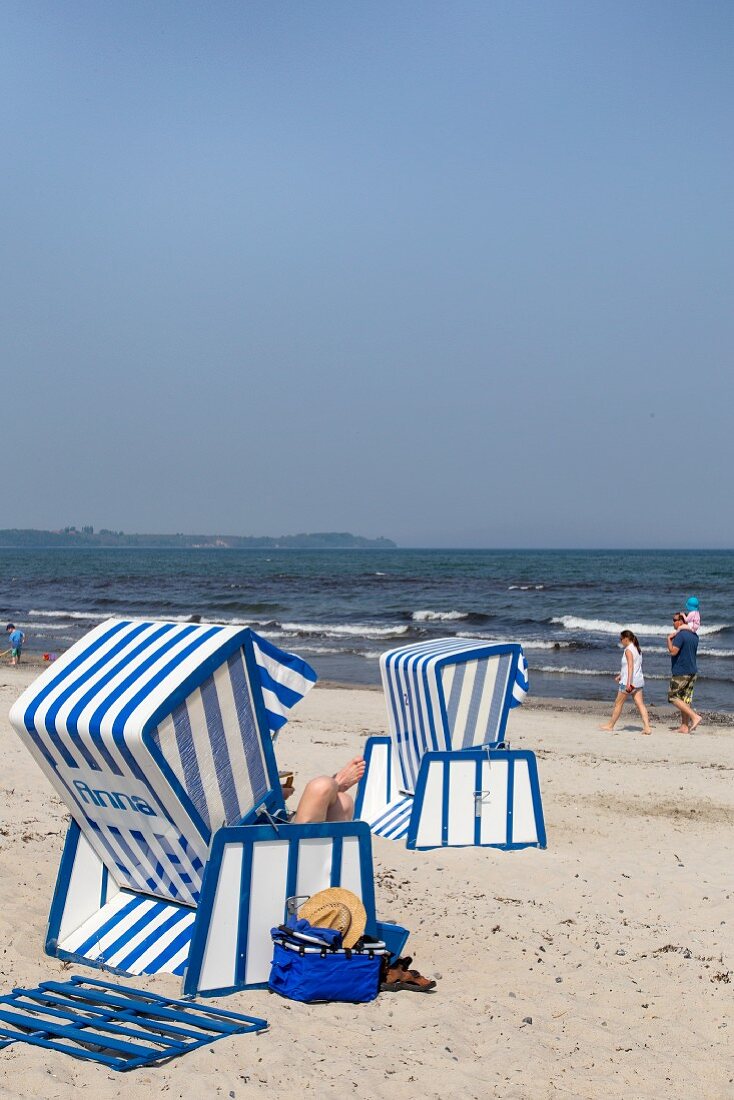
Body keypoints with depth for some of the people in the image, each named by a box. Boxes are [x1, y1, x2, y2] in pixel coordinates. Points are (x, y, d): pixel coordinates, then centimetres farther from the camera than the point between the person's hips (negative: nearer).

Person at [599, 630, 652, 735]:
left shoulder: (628, 650, -13)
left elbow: (630, 666, -22)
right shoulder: (637, 649, 14)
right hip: (638, 681, 8)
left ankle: (610, 725, 17)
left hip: (628, 682, -8)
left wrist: (628, 682, -28)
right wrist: (621, 674, 34)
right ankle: (647, 727, -12)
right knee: (640, 704, 0)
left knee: (618, 703, 6)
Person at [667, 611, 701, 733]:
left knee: (673, 697, -3)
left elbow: (673, 651, -24)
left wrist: (669, 639, -9)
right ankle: (684, 727, 9)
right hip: (692, 671, 9)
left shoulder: (680, 635, -16)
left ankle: (695, 717, -13)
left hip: (680, 672, -9)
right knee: (686, 699, 10)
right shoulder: (694, 636, 12)